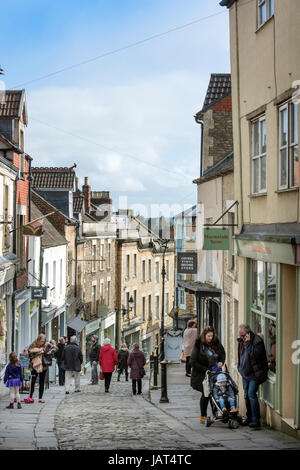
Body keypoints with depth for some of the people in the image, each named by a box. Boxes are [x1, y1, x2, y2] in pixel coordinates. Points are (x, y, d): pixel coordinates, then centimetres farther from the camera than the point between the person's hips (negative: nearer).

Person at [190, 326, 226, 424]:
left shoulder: (216, 343, 2)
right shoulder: (198, 346, -11)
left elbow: (223, 353, 20)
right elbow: (193, 362, -11)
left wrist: (221, 362, 0)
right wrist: (206, 370, -14)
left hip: (216, 372, 4)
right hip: (203, 374, -4)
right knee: (205, 394, -2)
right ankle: (203, 416, 11)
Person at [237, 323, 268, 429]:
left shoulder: (257, 341, -16)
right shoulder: (242, 341, 10)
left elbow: (255, 355, -28)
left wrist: (248, 343, -27)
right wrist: (240, 367, 19)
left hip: (254, 373, -8)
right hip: (245, 373, 8)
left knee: (251, 394, -17)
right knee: (246, 395, 11)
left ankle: (256, 420, -16)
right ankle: (249, 417, 22)